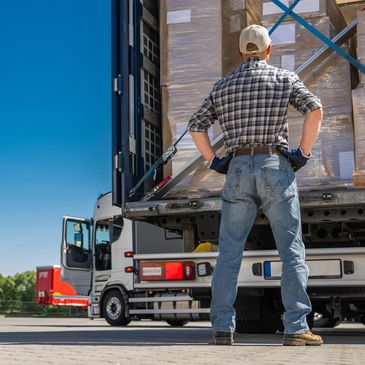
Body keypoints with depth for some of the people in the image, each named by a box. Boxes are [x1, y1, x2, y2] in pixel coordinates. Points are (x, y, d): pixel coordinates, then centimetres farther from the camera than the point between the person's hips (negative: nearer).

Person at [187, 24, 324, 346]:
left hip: (238, 169, 3)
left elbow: (196, 126, 14)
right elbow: (315, 110, -9)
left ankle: (223, 328, 3)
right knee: (291, 251, 0)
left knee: (229, 253, 5)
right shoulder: (284, 78, 5)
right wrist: (304, 153, -3)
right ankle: (296, 328, -4)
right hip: (275, 166, -2)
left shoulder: (223, 86, 14)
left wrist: (214, 162, 16)